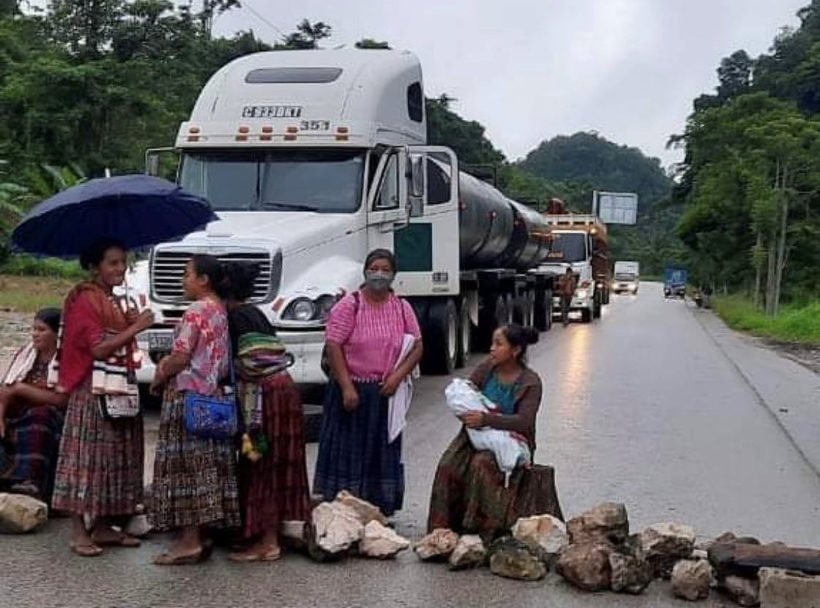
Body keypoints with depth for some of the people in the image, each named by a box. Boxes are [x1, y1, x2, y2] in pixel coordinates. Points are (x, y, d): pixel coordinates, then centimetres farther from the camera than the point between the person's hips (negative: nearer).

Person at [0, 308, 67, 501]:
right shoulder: (25, 354, 16)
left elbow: (60, 400, -16)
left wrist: (21, 388, -13)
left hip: (50, 419, -5)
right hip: (16, 419, 5)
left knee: (41, 416, -36)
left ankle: (28, 481, -46)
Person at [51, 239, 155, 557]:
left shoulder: (114, 302, 16)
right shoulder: (85, 301, -10)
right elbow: (98, 349, -17)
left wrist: (131, 324, 3)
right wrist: (135, 328, -18)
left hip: (119, 389, 9)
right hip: (93, 390, -9)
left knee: (115, 456, 10)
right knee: (88, 456, -6)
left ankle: (103, 527, 17)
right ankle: (79, 532, -1)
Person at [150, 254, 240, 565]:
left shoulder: (196, 311, -14)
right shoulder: (221, 311, 13)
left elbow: (181, 357, -18)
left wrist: (158, 379, -2)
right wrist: (167, 364, 13)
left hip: (187, 396, -9)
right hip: (211, 395, 9)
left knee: (187, 466, -5)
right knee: (205, 466, 11)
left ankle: (190, 541, -2)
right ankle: (200, 535, 17)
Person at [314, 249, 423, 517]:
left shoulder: (402, 308, 7)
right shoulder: (349, 305, -6)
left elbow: (417, 346, 8)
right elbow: (334, 346, -11)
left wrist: (398, 375, -8)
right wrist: (347, 387, -16)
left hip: (385, 392, 4)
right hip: (352, 389, -4)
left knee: (384, 452, 8)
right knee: (348, 451, 1)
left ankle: (381, 512, 18)